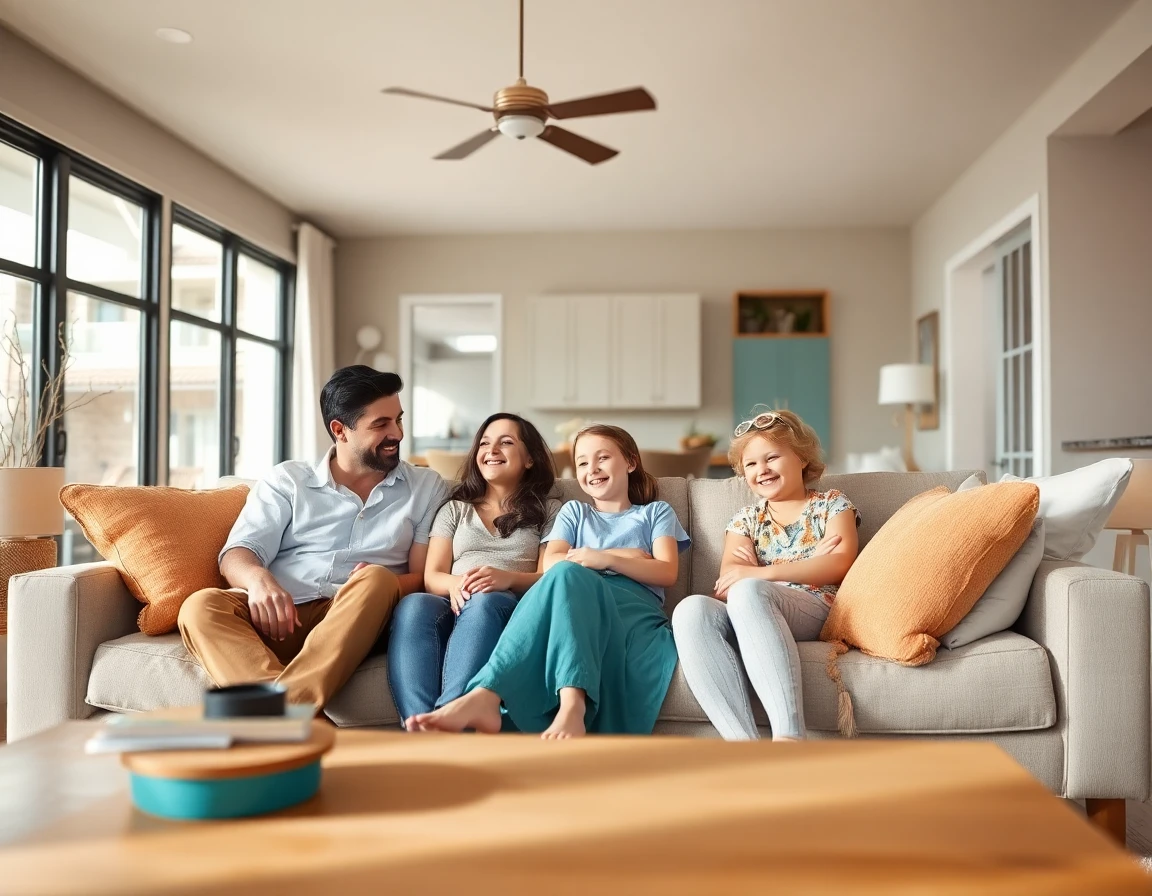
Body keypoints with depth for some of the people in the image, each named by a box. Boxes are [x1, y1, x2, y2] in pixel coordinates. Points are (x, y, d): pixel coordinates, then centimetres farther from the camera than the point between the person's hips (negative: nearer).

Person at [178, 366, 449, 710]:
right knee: (202, 607, -28)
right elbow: (237, 554, 5)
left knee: (377, 580, -33)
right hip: (281, 618, 1)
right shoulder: (287, 479, 16)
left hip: (355, 621, -1)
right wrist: (258, 579, -20)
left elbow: (424, 575, 7)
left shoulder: (427, 488, 16)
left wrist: (380, 584, -16)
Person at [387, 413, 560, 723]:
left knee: (484, 602, -39)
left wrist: (507, 578, -18)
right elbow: (431, 576, 14)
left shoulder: (549, 511, 21)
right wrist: (454, 584, -12)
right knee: (413, 605, -35)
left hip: (511, 608, -2)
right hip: (455, 605, 2)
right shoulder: (455, 509, 27)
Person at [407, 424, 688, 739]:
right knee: (565, 572, -38)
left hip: (634, 607, -2)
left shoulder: (656, 512, 27)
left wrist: (607, 559, -8)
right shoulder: (574, 511, 32)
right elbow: (549, 564, 11)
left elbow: (667, 572, 8)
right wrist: (622, 555, -1)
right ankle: (572, 705, -61)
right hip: (577, 602, 2)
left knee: (567, 574, -37)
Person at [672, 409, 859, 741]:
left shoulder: (831, 504, 16)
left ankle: (789, 737, -50)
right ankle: (743, 743, -46)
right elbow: (728, 579, 4)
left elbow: (840, 564, -4)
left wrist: (761, 574, -14)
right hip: (751, 621, 3)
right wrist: (810, 562, -5)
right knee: (691, 610, -32)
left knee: (746, 593, -37)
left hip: (817, 611, -3)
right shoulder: (745, 519, 24)